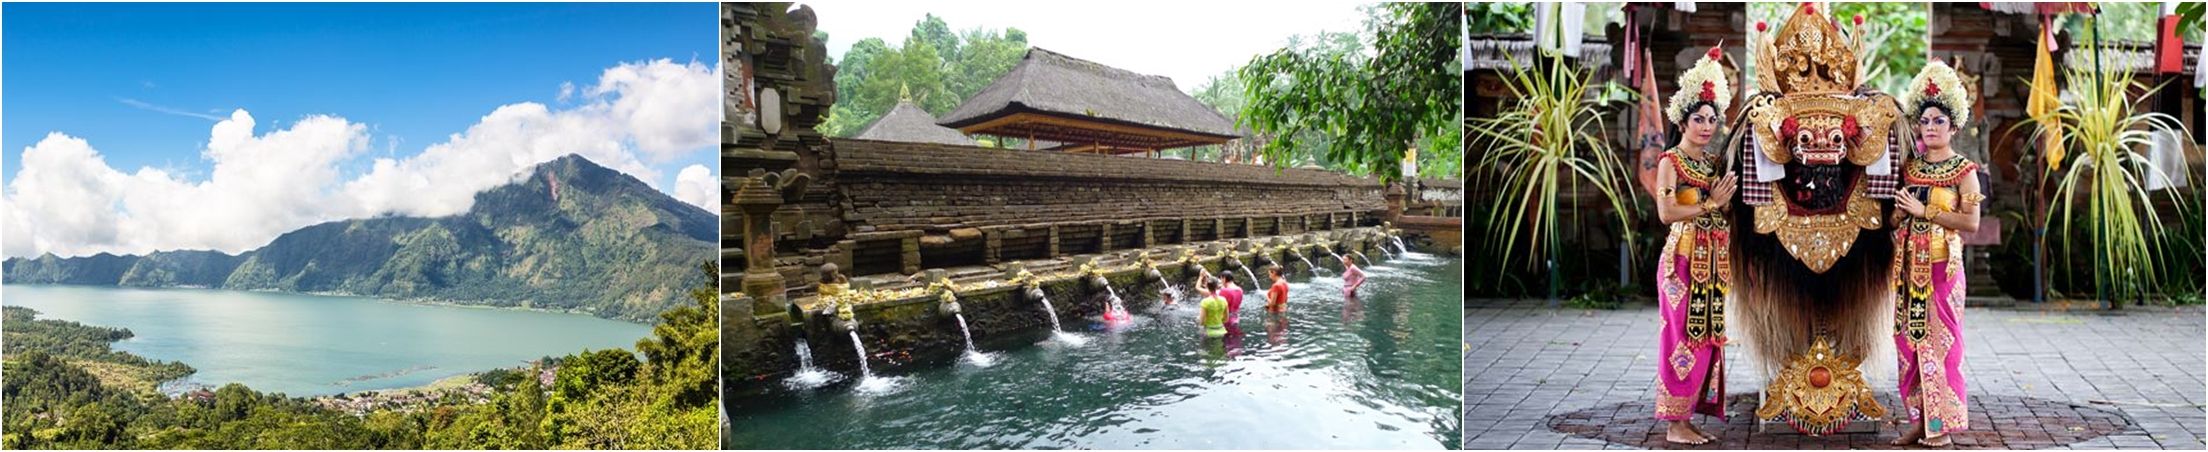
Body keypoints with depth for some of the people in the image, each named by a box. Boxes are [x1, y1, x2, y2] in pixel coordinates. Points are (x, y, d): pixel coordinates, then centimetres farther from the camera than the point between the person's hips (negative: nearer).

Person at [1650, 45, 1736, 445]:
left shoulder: (1713, 163, 15)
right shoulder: (1670, 160, -6)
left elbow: (1723, 212, 20)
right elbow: (1666, 212, -17)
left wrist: (1726, 198, 0)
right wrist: (1710, 204, -12)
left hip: (1712, 258, 8)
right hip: (1684, 257, -8)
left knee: (1709, 336, 7)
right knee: (1684, 336, -7)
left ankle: (1691, 415, 13)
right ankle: (1675, 422, -2)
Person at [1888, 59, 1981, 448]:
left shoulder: (1964, 170, -2)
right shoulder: (1910, 168, 13)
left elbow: (1971, 222, -11)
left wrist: (1925, 211, -12)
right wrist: (1900, 210, -2)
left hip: (1942, 263, -5)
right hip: (1909, 264, 5)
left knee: (1940, 338, -5)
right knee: (1909, 339, 4)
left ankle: (1942, 422, 1)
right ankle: (1918, 419, 10)